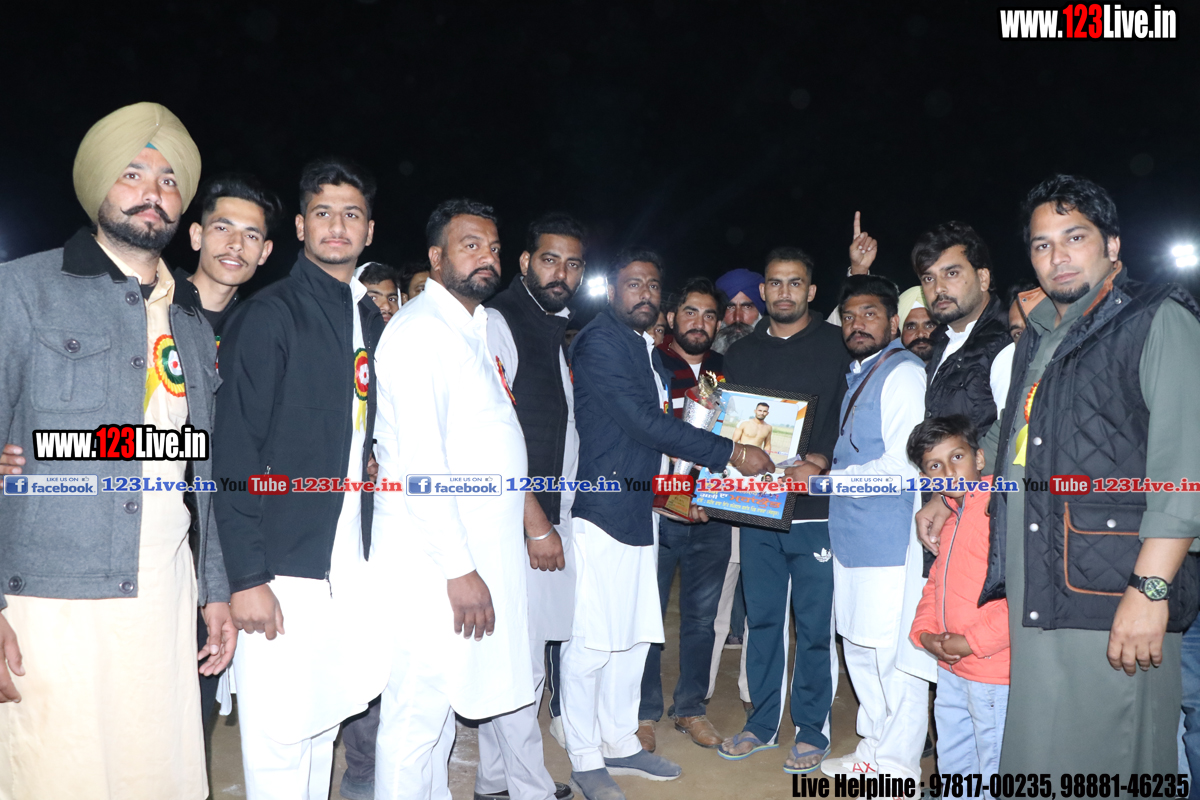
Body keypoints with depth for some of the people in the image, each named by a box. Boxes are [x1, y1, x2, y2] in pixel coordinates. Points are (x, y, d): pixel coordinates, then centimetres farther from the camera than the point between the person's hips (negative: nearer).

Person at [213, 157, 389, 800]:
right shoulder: (269, 314, -8)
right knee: (280, 735, 1)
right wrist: (247, 576, -16)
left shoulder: (370, 319, 13)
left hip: (352, 562, 7)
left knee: (326, 717, 17)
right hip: (284, 566, -6)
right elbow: (234, 450, -13)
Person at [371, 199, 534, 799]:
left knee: (446, 700, 20)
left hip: (475, 548, 9)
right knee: (416, 712, 0)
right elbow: (418, 463, -20)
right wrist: (458, 569, -20)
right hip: (433, 559, -9)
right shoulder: (420, 329, -13)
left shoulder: (478, 326, 15)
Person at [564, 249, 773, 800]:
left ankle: (620, 744, 29)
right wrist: (734, 454, -15)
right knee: (592, 641, -2)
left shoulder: (649, 351, 18)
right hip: (602, 509, -9)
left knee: (633, 635, 15)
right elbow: (645, 422, -18)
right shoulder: (599, 342, -11)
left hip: (641, 510, 9)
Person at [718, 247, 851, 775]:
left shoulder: (837, 346, 2)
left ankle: (811, 731, 19)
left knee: (814, 624, 3)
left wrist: (817, 462, -18)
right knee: (762, 618, 11)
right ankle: (762, 724, 25)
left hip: (816, 508, -3)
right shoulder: (742, 354, 14)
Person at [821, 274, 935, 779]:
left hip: (891, 540, -9)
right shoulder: (858, 376, 17)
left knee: (894, 653, 0)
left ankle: (896, 765, 14)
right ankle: (874, 748, 32)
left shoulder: (903, 373, -12)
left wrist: (828, 477, -12)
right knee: (859, 648, 17)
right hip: (853, 537, 9)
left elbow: (902, 466, -19)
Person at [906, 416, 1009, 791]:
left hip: (994, 677, -9)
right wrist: (924, 632, 3)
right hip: (951, 670, 9)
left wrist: (974, 642, -20)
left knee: (994, 777, 4)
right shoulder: (950, 517, 13)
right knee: (953, 767, 23)